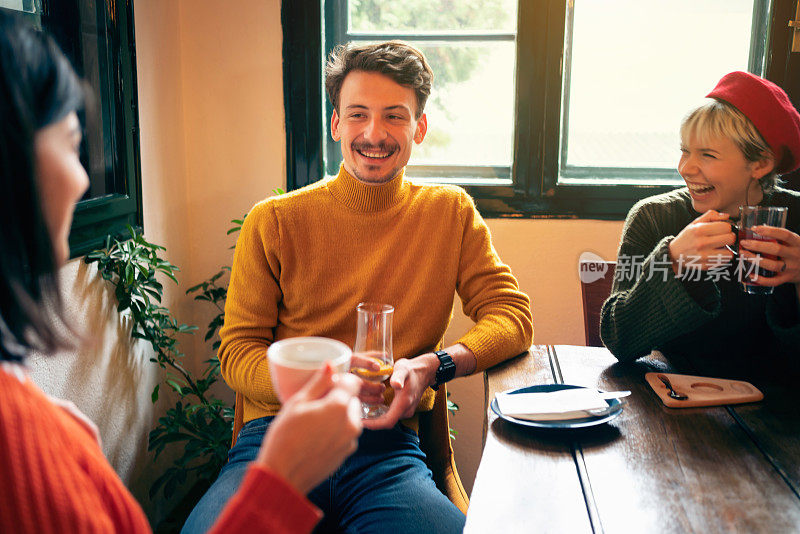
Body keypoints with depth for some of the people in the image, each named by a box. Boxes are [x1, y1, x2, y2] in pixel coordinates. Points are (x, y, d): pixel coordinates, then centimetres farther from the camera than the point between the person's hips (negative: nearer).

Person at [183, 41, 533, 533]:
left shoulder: (451, 212, 10)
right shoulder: (273, 221, 5)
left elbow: (513, 315, 7)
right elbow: (238, 353, 6)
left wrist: (433, 366, -13)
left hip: (388, 445, 1)